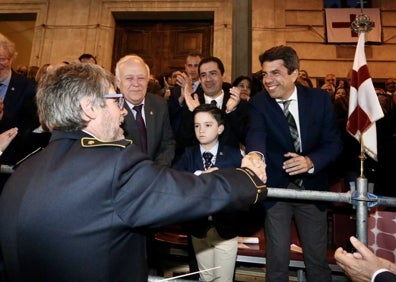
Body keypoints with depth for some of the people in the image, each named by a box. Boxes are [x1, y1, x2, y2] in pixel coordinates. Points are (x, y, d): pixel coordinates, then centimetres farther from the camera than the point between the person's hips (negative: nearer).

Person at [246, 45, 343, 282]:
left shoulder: (320, 98, -5)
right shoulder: (258, 103, -10)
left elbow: (334, 142, -4)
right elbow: (256, 135, -30)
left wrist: (311, 161, -25)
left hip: (312, 187, 2)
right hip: (276, 187, -1)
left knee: (318, 258, 16)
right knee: (277, 258, 10)